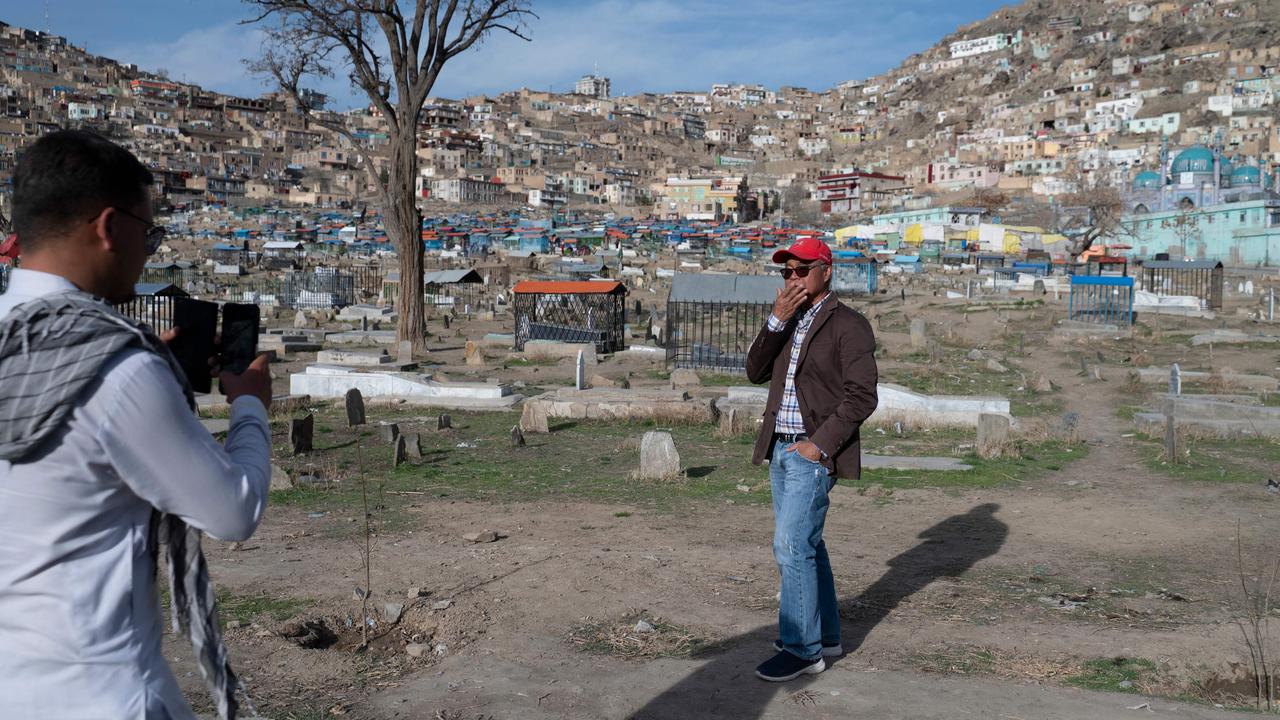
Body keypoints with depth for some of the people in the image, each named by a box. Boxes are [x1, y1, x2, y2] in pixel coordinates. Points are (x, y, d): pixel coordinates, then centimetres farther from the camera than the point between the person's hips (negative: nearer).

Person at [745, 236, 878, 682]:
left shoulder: (848, 325, -8)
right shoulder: (785, 323, 15)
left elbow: (862, 396, -13)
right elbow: (756, 372, 4)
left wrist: (820, 444, -17)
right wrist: (776, 321, -8)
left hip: (813, 452, -8)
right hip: (780, 448, 8)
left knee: (791, 547, -10)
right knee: (804, 545, 14)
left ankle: (802, 648, 1)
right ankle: (825, 636, 27)